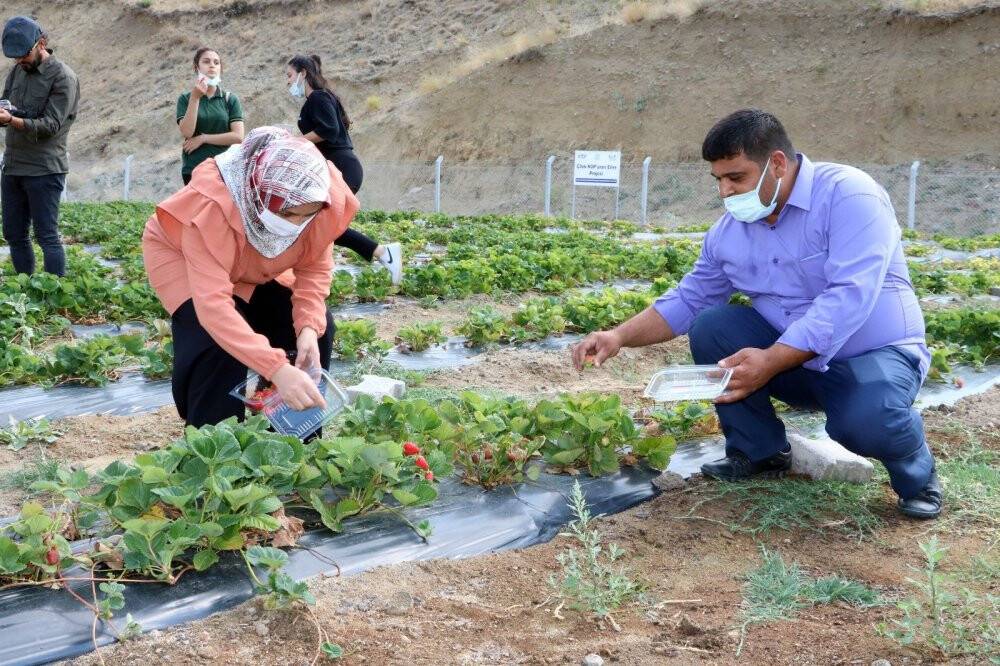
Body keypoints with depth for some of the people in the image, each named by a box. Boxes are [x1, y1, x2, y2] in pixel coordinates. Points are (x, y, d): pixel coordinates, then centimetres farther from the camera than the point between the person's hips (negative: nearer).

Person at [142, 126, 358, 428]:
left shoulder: (328, 200, -32)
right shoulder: (213, 205, -45)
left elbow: (315, 267, -16)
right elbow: (214, 305, -51)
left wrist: (308, 326, -35)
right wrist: (277, 369, -60)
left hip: (254, 267, 5)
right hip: (181, 254, -5)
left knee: (318, 329, -7)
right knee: (214, 342, -29)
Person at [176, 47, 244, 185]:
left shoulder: (230, 99, 6)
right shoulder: (185, 99, 7)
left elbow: (238, 136, -4)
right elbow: (186, 132, -8)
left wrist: (203, 138, -6)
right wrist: (195, 97, -13)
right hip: (193, 169, 0)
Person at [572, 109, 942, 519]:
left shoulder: (848, 194, -20)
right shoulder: (729, 230, 0)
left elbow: (849, 298, -31)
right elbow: (688, 300, 8)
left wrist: (770, 362, -40)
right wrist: (620, 337, -7)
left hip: (876, 354, -6)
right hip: (795, 364, 6)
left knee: (865, 420, -37)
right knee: (710, 325, -13)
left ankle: (915, 470, 0)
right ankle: (758, 451, 3)